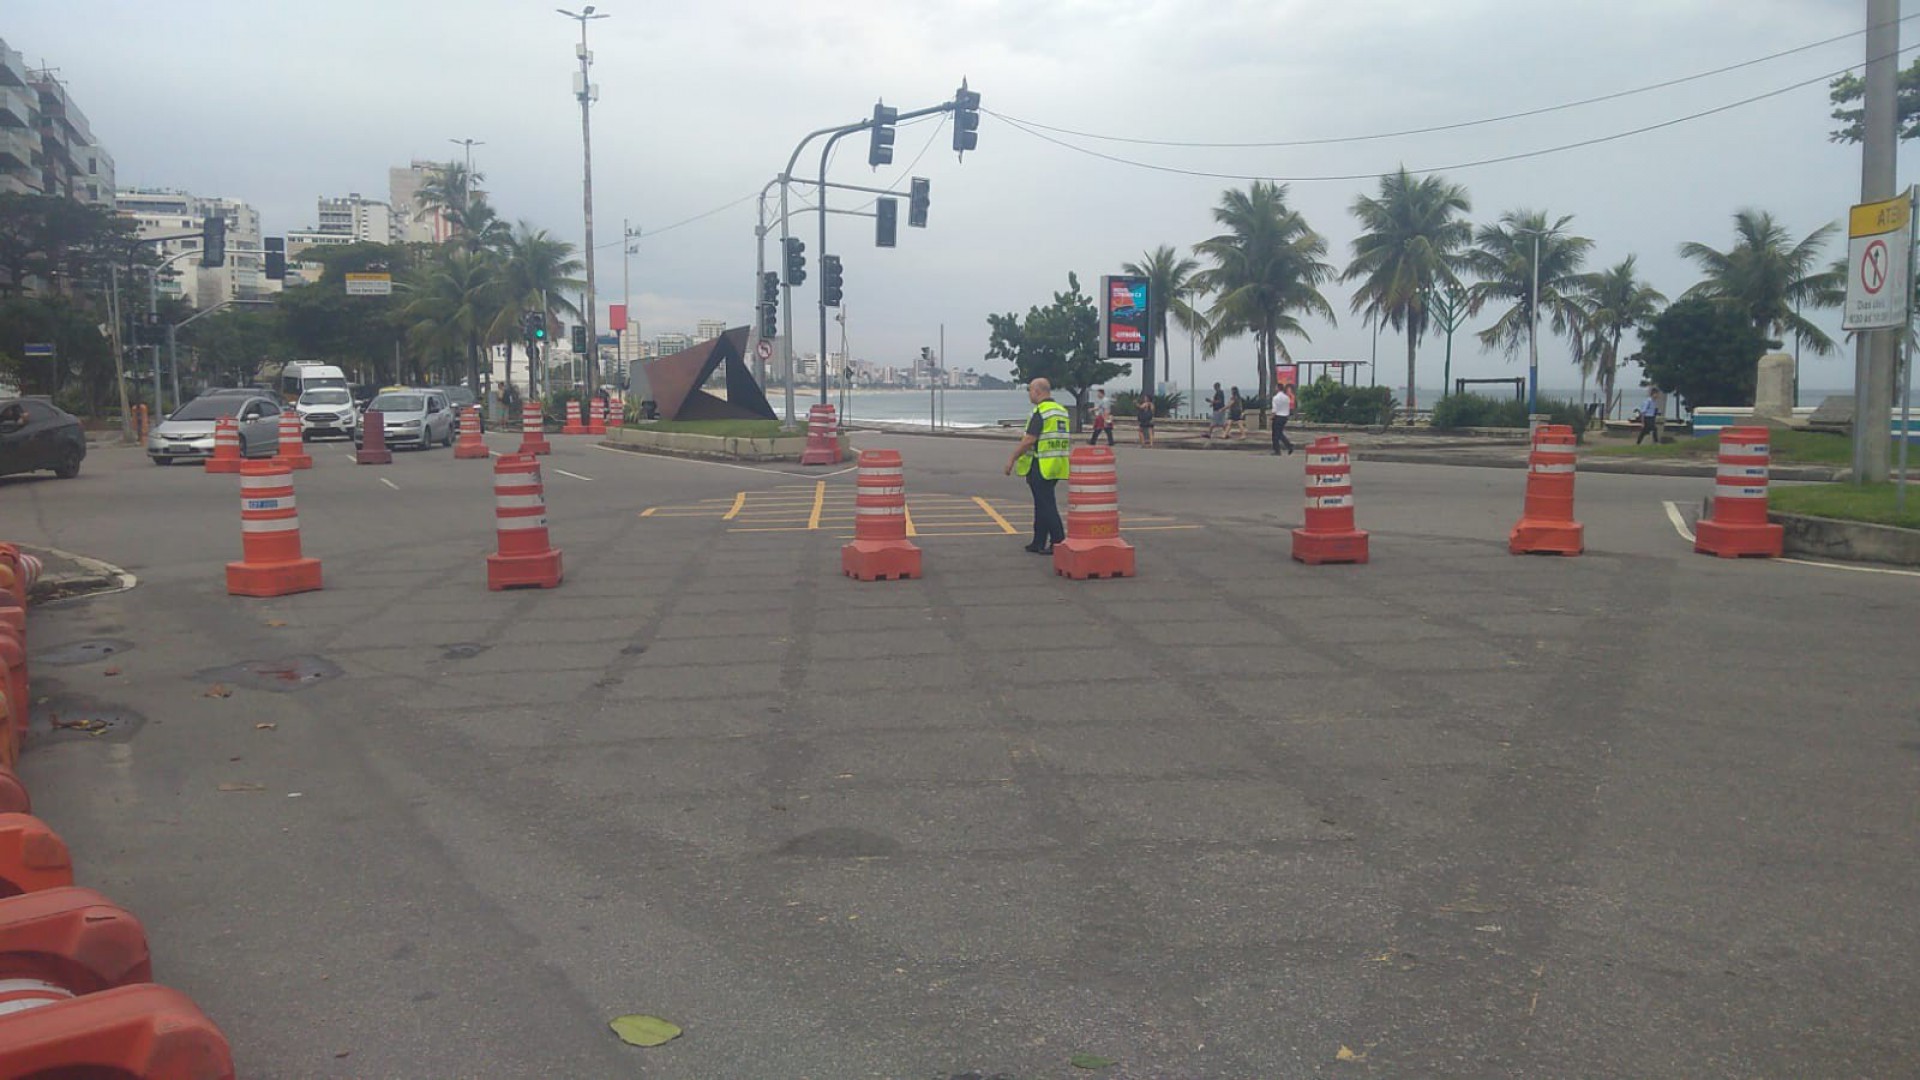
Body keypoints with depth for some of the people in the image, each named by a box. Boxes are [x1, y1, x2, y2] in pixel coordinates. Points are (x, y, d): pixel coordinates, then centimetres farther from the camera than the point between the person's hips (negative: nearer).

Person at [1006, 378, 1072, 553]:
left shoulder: (1041, 411, -14)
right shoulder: (1062, 410, 14)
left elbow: (1029, 440, -19)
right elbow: (1068, 440, 18)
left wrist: (1012, 459, -12)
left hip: (1041, 466, -9)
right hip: (1057, 465, 9)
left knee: (1046, 506, -5)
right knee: (1042, 504, 16)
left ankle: (1058, 542, -6)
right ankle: (1039, 543, 21)